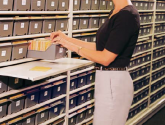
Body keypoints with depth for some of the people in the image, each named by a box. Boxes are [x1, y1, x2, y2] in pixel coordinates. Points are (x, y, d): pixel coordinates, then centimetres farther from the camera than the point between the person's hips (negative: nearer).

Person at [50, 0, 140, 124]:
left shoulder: (127, 15, -19)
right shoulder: (115, 12, 10)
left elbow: (105, 58, -20)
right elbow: (100, 47, 13)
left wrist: (73, 46, -11)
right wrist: (67, 39, 11)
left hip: (113, 82, -9)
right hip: (109, 80, 9)